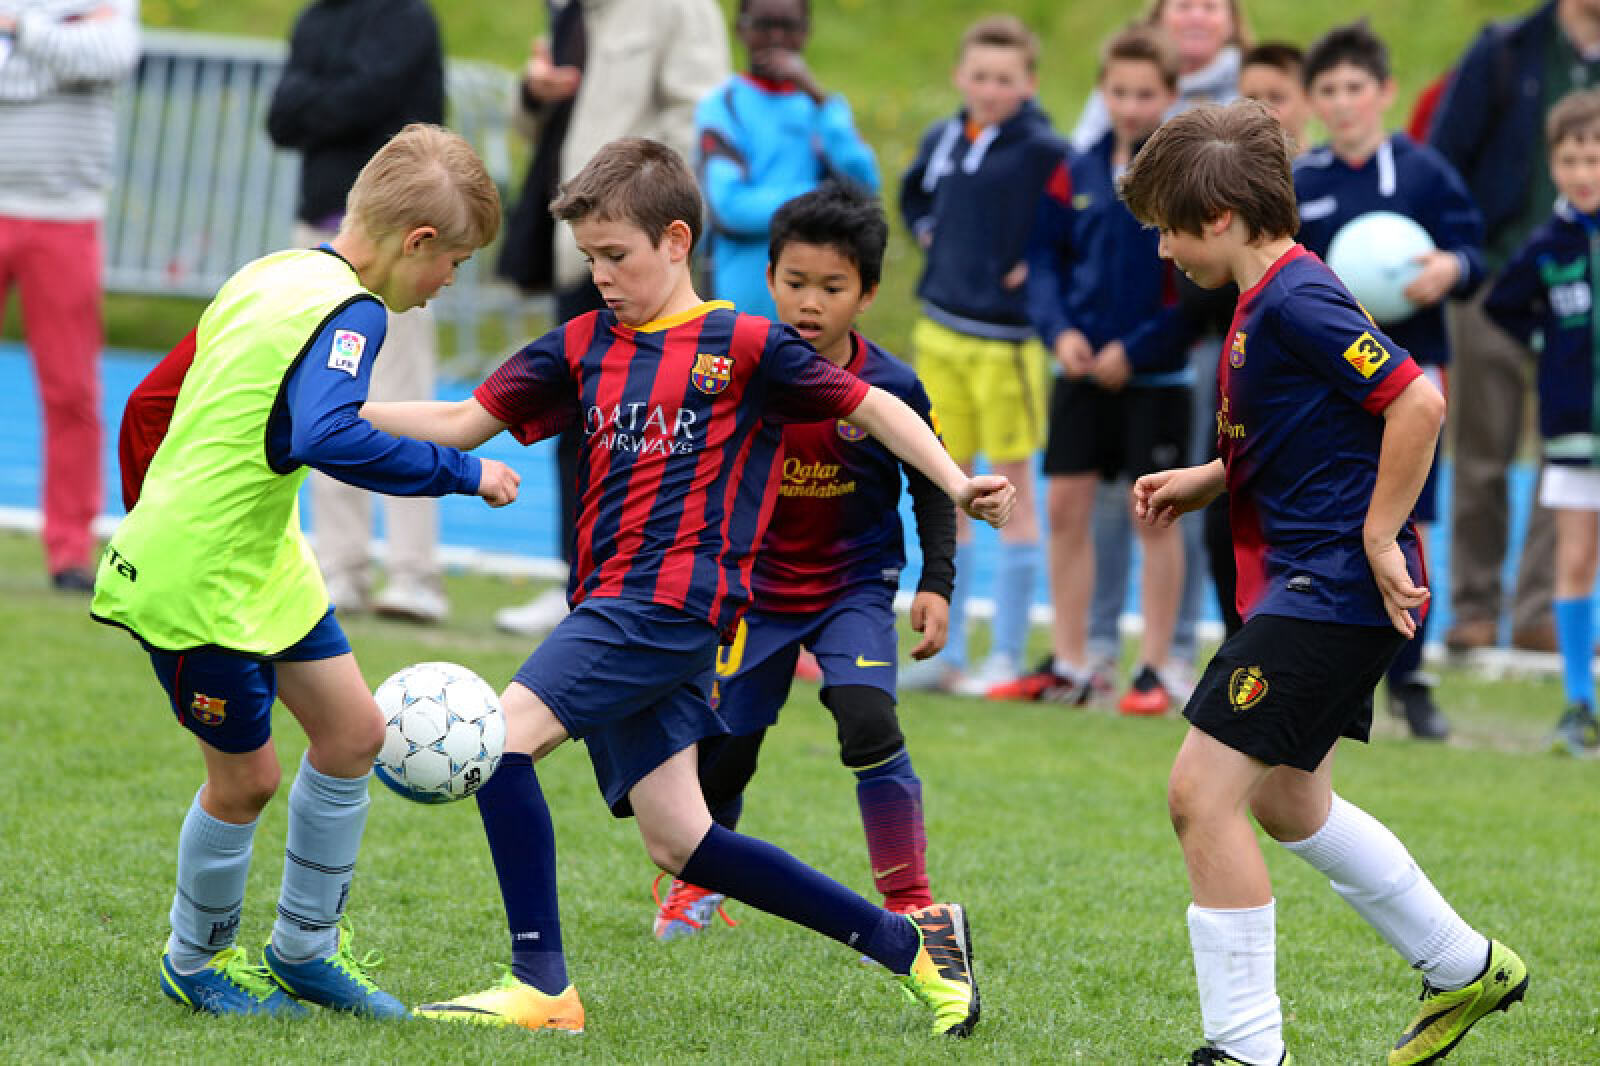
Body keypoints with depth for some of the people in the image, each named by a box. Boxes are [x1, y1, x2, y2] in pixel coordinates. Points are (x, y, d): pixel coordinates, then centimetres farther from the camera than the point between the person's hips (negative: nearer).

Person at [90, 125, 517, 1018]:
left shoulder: (269, 276, 8)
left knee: (353, 731, 11)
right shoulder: (348, 312, -19)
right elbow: (328, 438, -37)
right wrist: (464, 474, -28)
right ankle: (195, 964, 26)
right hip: (197, 583, -10)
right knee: (246, 777, 4)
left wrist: (163, 519, 27)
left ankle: (304, 951, 22)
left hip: (266, 561, 10)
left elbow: (151, 402, 16)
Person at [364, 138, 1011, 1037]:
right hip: (612, 614, 7)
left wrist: (958, 485, -5)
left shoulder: (743, 346, 0)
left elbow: (872, 407, 7)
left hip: (676, 600, -7)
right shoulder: (583, 348, 16)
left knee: (504, 735, -20)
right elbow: (463, 424, 17)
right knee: (679, 843, 5)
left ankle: (543, 986, -19)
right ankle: (911, 940, 15)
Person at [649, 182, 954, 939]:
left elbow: (931, 485, 1)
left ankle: (910, 905, -13)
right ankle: (700, 879, 37)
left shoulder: (889, 386, -14)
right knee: (722, 747, 6)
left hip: (853, 584, -2)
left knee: (869, 721, -22)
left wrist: (937, 583, -6)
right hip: (759, 585, 2)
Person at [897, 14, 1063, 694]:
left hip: (1007, 338, -6)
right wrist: (927, 234, 12)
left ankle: (1007, 657, 6)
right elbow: (913, 194, 28)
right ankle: (946, 653, 16)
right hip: (939, 331, 6)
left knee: (1012, 485, 1)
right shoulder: (941, 140, 8)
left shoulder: (1042, 151, -13)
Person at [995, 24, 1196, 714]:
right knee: (1066, 507, 6)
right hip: (1082, 372, 5)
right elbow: (1045, 260, 10)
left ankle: (1154, 673, 7)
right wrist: (1060, 331, -7)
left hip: (1157, 376, -5)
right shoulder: (1077, 176, 6)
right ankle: (1068, 666, 15)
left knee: (1155, 515, 0)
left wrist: (1136, 350, -15)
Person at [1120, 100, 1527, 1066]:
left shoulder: (1295, 302, -18)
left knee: (1204, 793, -12)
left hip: (1330, 588, -11)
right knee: (1288, 803, 23)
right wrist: (1201, 482, 13)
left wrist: (1379, 535, -21)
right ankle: (1465, 967, 35)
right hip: (1313, 584, 11)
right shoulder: (1269, 302, 13)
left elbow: (1418, 402, -25)